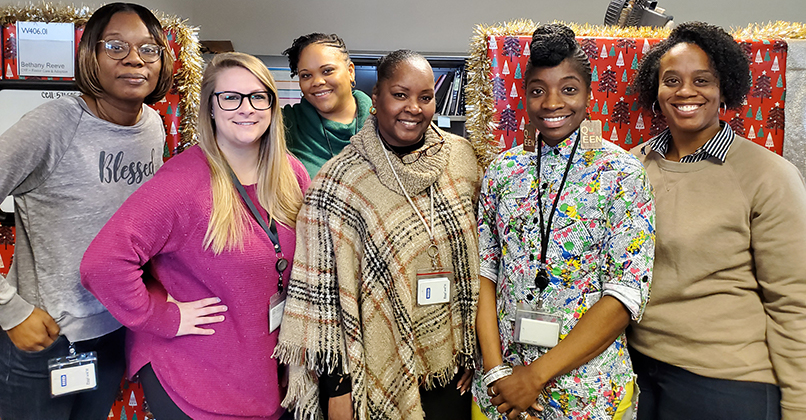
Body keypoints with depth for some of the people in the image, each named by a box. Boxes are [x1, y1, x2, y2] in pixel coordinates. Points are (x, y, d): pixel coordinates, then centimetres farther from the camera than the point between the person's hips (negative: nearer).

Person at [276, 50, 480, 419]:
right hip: (379, 375, -3)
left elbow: (475, 258, 7)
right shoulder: (339, 181, -14)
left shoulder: (461, 157, -2)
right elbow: (326, 291, -12)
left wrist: (473, 349, 8)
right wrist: (338, 388, -10)